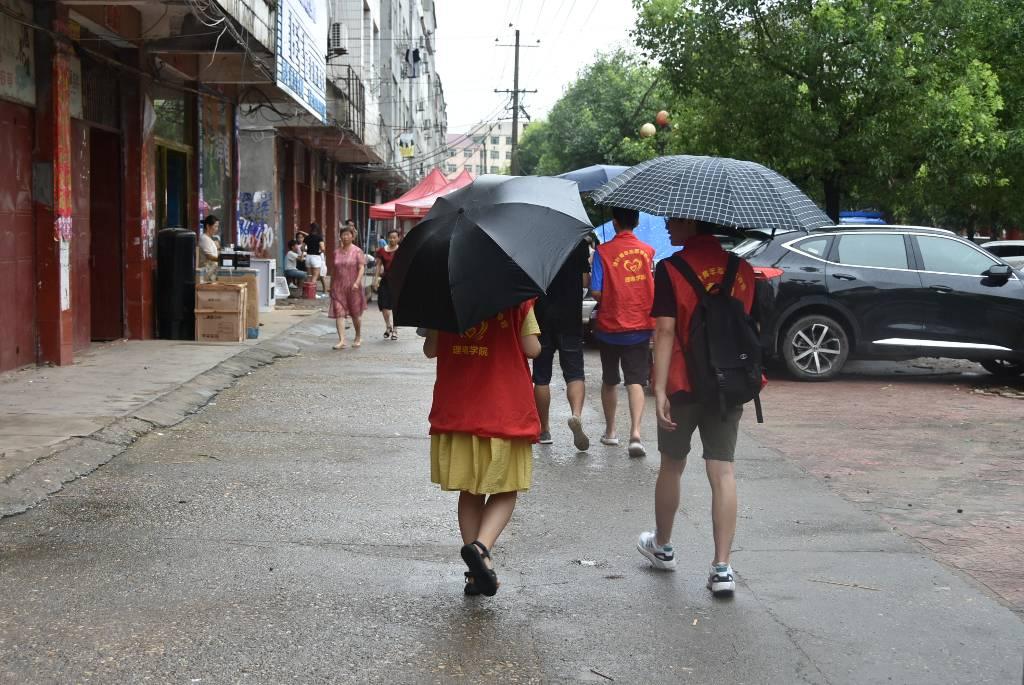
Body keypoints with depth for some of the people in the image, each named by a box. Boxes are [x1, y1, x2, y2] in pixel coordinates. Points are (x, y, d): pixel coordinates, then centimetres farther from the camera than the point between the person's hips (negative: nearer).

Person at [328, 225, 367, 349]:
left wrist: (357, 282, -22)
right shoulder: (336, 252, 9)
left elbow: (361, 268, -10)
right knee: (338, 313, -10)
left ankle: (358, 338, 29)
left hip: (353, 287, -3)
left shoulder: (357, 251, -2)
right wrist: (331, 285, 14)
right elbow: (334, 270, 15)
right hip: (338, 287, 3)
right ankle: (342, 341, -13)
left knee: (355, 313, 10)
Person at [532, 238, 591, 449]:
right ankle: (576, 414, -21)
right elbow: (585, 282, -1)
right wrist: (589, 263, 17)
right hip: (570, 318, -1)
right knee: (574, 372, 5)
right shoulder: (579, 242, -5)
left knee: (541, 376, 10)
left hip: (541, 315, 1)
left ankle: (544, 430, 15)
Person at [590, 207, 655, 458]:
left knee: (609, 381, 16)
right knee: (636, 381, -1)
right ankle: (635, 432, -19)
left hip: (609, 326, -1)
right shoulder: (647, 250, 0)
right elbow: (650, 285, 11)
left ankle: (610, 431, 25)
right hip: (640, 326, 1)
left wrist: (607, 299, 7)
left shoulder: (604, 251, -9)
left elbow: (596, 292, -12)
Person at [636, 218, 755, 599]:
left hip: (684, 384, -3)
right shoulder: (742, 269, 5)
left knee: (672, 466, 16)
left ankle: (662, 546, 34)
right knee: (722, 472, 2)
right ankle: (722, 568, -4)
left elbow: (666, 331, -16)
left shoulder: (670, 269, -10)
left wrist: (660, 389, -17)